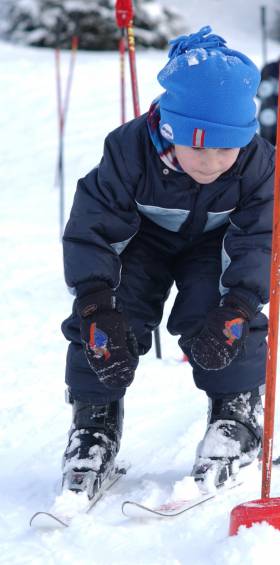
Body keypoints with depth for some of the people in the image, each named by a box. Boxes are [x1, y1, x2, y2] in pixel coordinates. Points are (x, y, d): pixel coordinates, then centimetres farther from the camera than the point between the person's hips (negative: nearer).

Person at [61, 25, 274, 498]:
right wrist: (96, 309, -37)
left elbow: (258, 241, -24)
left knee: (228, 316, -24)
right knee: (111, 314, -19)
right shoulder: (129, 152, -35)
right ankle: (94, 418, -4)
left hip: (214, 242, 0)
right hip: (142, 239, 0)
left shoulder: (258, 165, -31)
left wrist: (237, 309, -40)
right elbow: (91, 228, -28)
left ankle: (237, 415, -6)